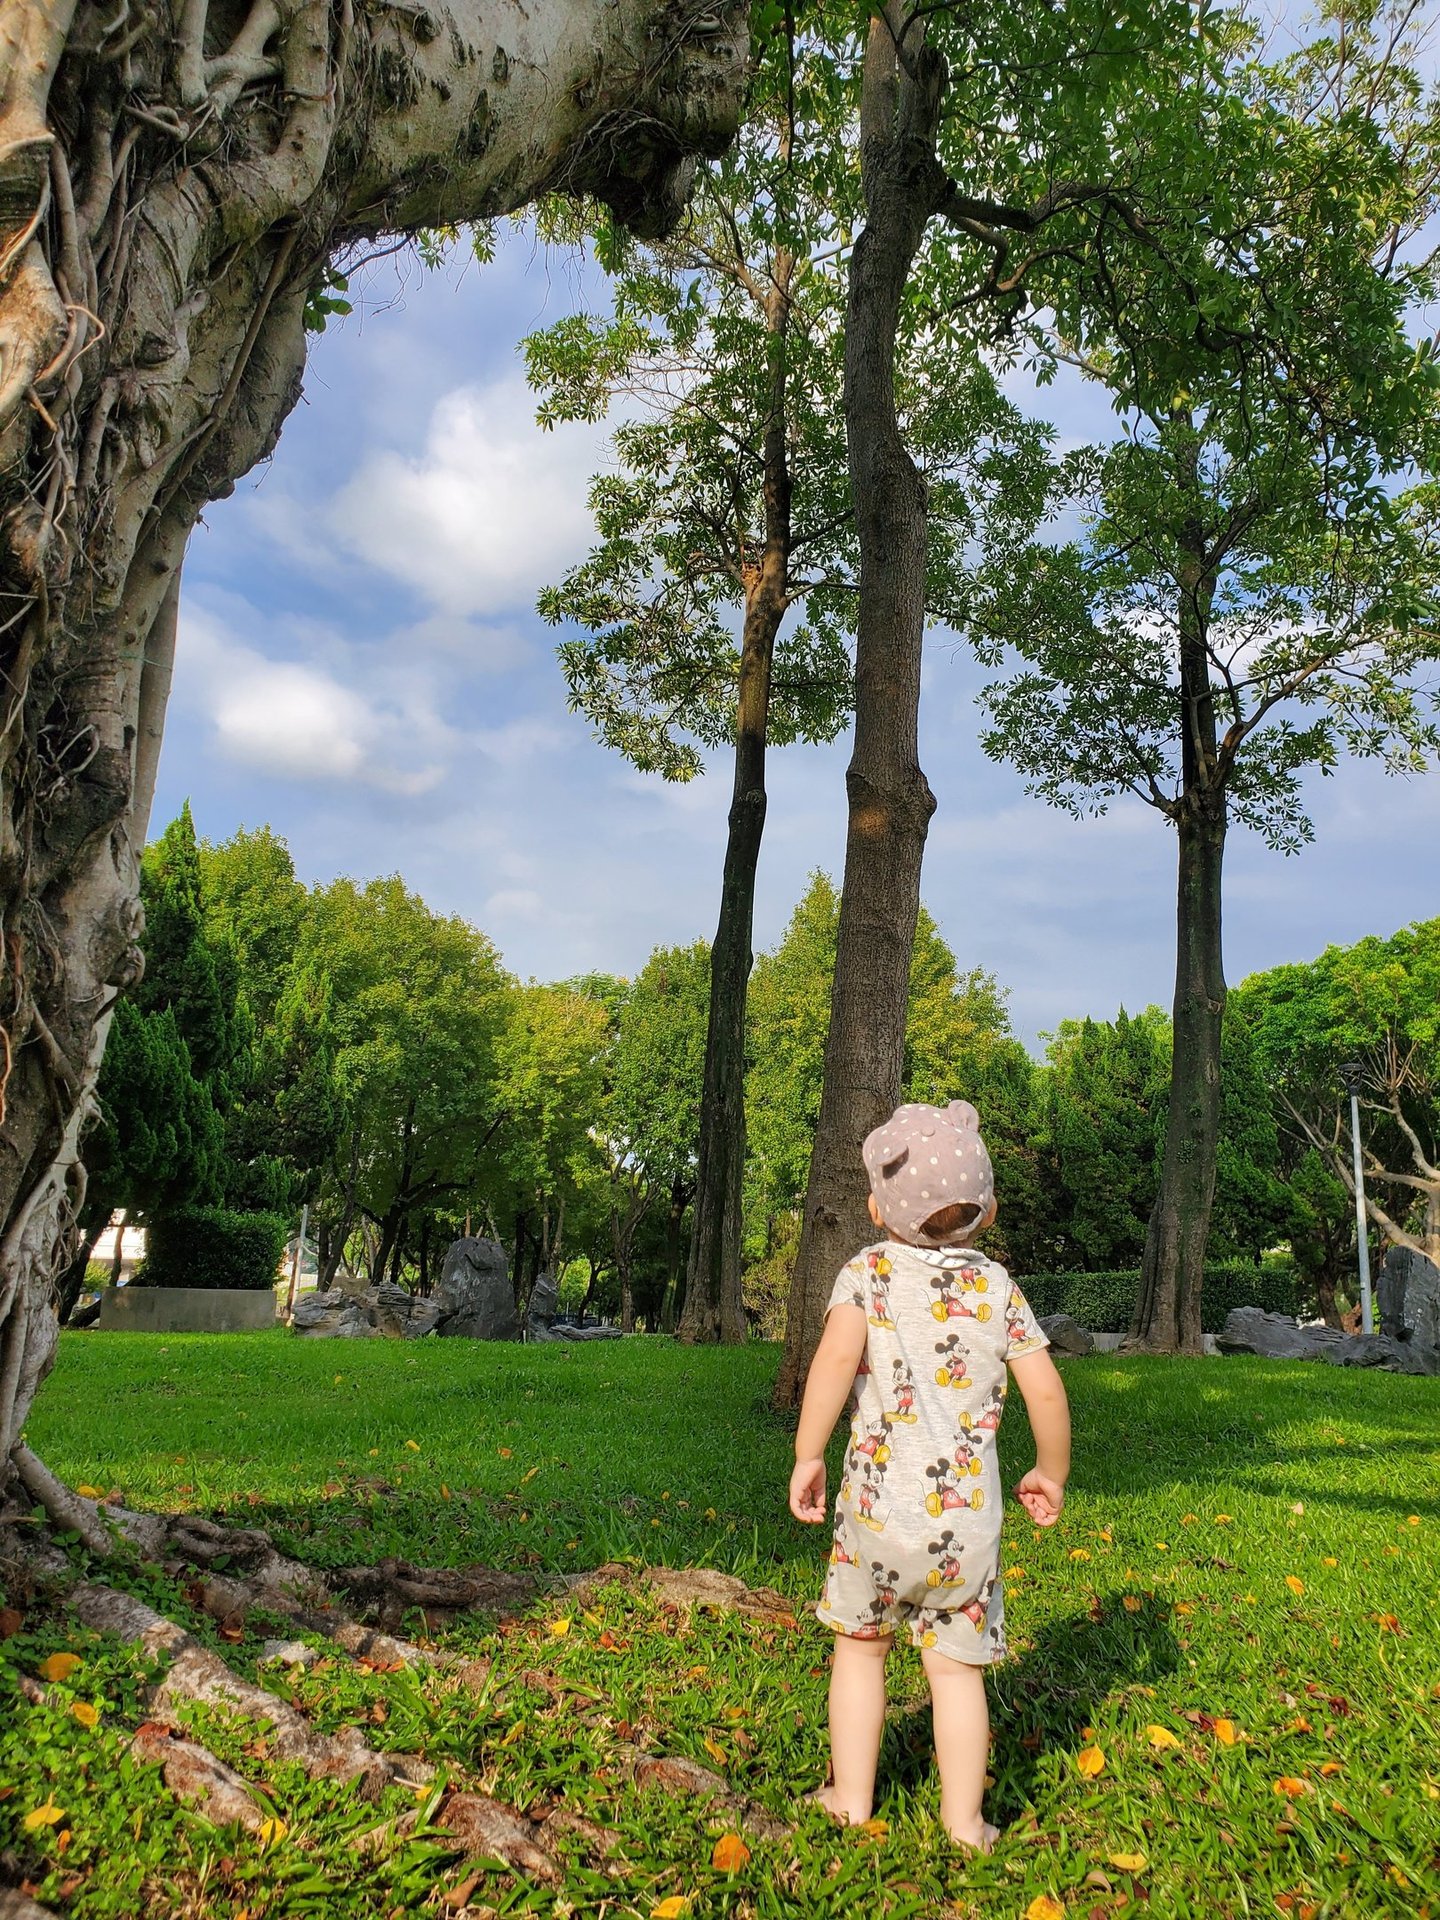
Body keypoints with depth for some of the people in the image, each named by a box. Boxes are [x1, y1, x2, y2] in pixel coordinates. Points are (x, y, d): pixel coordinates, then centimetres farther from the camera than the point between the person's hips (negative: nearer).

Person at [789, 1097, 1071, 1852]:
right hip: (968, 1519, 1)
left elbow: (837, 1356, -20)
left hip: (879, 1506, -1)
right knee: (956, 1668, 14)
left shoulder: (868, 1272, -3)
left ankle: (851, 1801, 28)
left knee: (860, 1646, 19)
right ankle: (963, 1824, 22)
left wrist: (808, 1454, -12)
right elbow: (1046, 1392, 1)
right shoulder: (998, 1287, 3)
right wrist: (1051, 1475, 16)